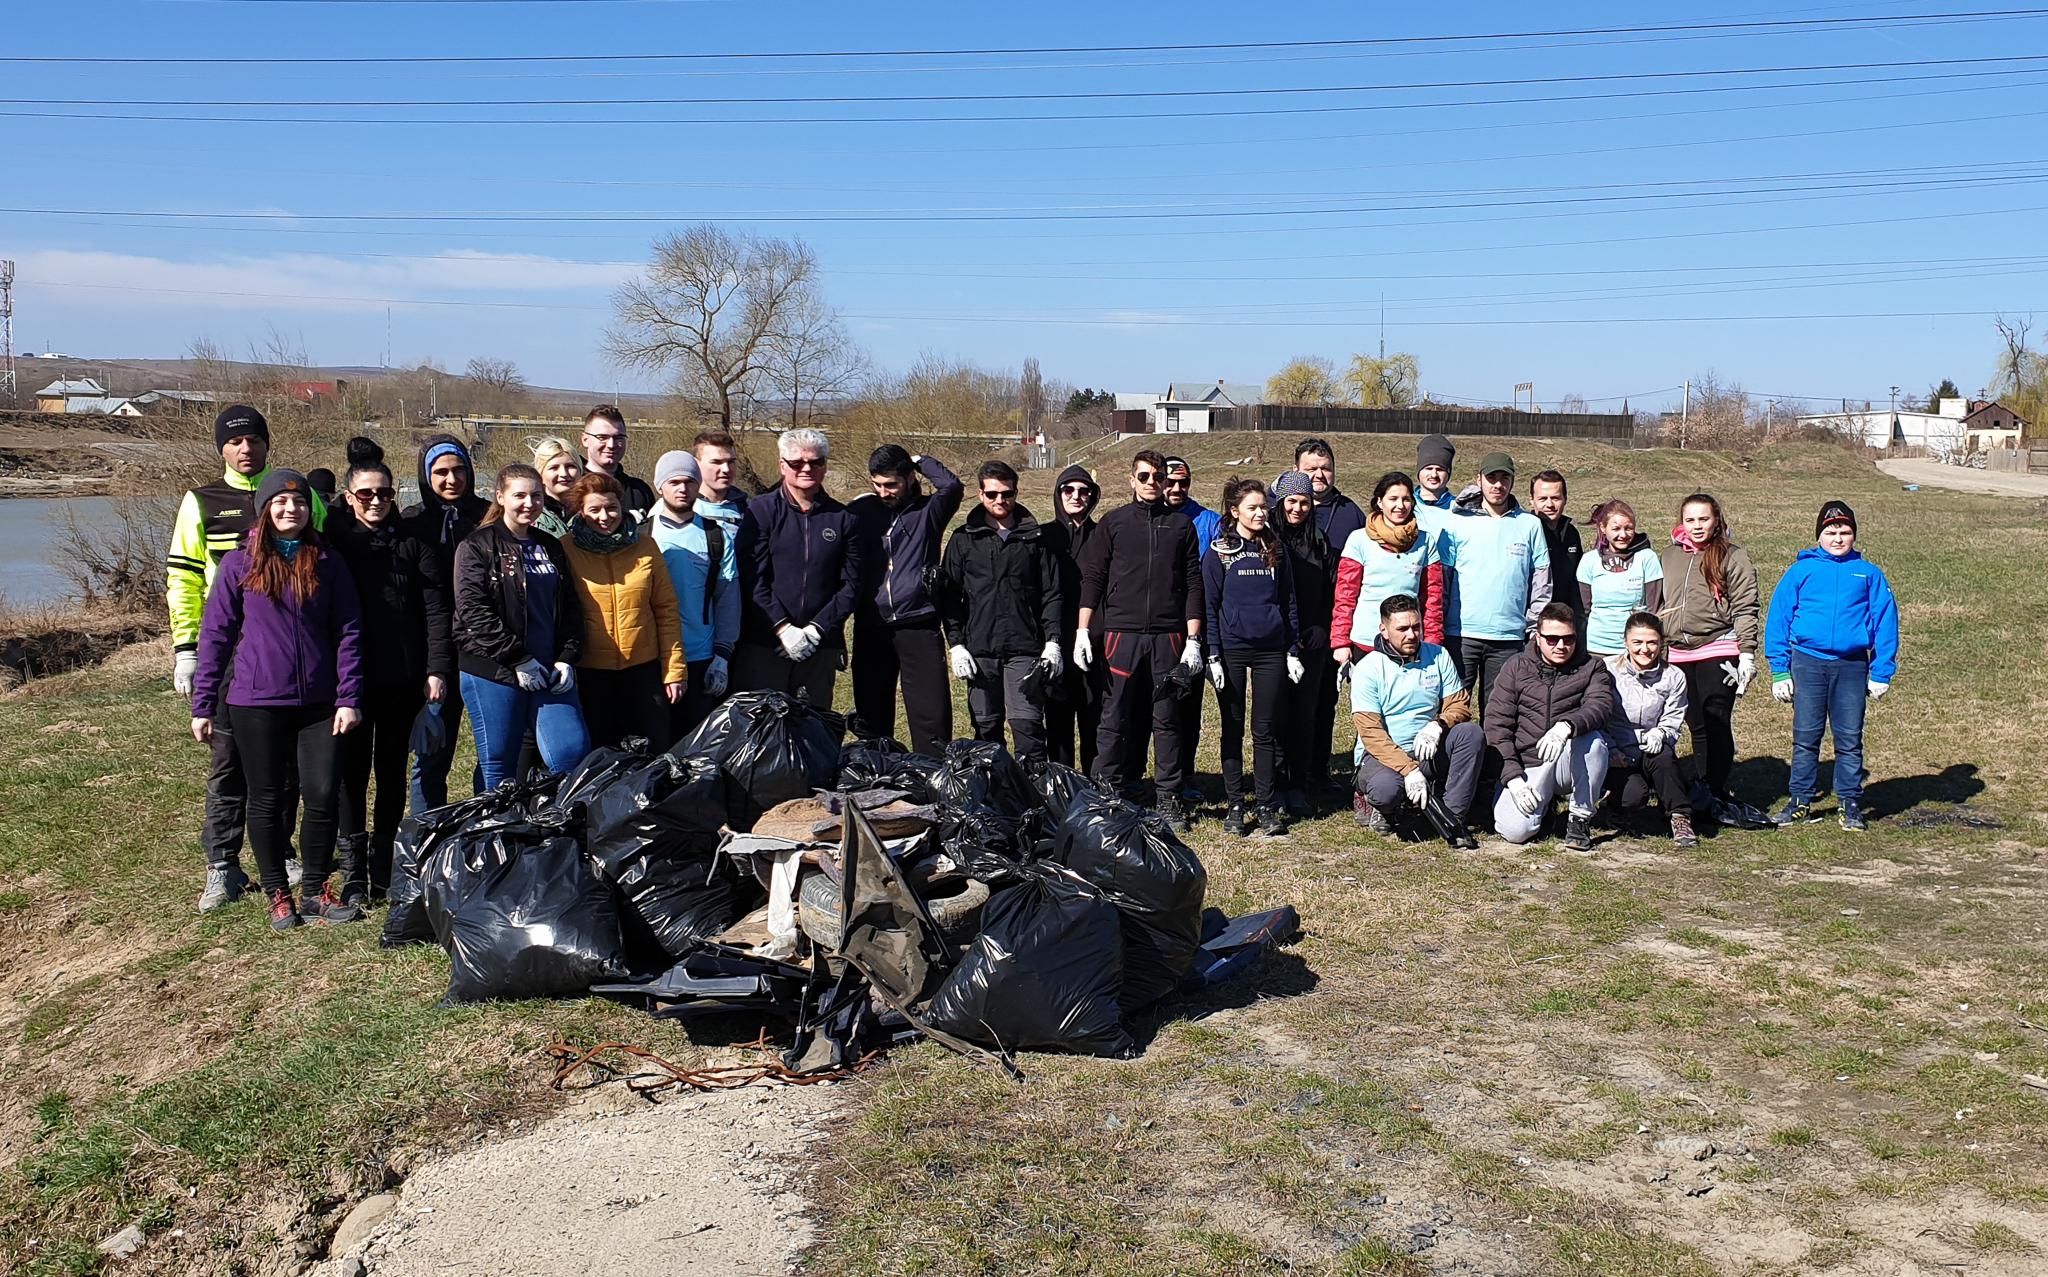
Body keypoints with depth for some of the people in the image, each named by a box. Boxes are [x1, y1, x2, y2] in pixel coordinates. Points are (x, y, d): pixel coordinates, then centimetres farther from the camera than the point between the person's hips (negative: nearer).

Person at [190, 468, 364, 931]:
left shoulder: (328, 564, 4)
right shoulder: (239, 564, 0)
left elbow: (348, 632, 4)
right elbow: (215, 634, 1)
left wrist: (349, 697, -4)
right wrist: (203, 705, 0)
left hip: (319, 702, 1)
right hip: (256, 702, -1)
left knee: (324, 795, -1)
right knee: (268, 799, 8)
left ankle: (317, 891, 17)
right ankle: (278, 895, 22)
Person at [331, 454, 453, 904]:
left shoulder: (413, 543, 3)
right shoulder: (335, 543, 3)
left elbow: (436, 608, 0)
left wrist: (437, 669, -6)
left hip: (403, 678, 1)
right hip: (351, 676, -1)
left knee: (393, 768, 9)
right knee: (353, 769, 1)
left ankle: (385, 864, 19)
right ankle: (353, 871, 8)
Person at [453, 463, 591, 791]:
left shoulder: (551, 548, 16)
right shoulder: (477, 546, -2)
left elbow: (570, 608, 16)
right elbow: (473, 611, -12)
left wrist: (567, 659, 1)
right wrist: (518, 659, -16)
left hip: (549, 673, 5)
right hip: (493, 673, -4)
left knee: (574, 752, -5)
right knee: (498, 767, 3)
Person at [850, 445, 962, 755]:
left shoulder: (927, 511, 3)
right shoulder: (859, 511, 9)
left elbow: (952, 485, -17)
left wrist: (920, 461, -2)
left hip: (919, 626, -2)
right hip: (871, 628, 3)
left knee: (932, 717, -5)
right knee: (872, 716, 11)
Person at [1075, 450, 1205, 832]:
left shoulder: (1182, 525, 10)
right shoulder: (1113, 522, 8)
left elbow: (1193, 584, 8)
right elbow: (1092, 577, 6)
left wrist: (1193, 639, 2)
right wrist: (1083, 631, -3)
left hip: (1169, 636, 1)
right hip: (1122, 632, -1)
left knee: (1168, 719, 5)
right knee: (1115, 719, 0)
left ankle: (1169, 796, 12)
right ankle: (1106, 792, 9)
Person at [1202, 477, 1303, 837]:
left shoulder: (1276, 551, 11)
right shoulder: (1218, 552, 0)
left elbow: (1288, 602, 14)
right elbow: (1209, 607, -2)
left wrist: (1293, 651, 8)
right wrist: (1213, 656, -9)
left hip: (1271, 651, 3)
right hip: (1232, 650, -2)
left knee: (1266, 730, 4)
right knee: (1233, 729, 5)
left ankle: (1266, 807, 10)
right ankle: (1234, 805, 11)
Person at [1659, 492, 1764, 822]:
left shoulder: (1733, 557, 0)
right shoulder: (1670, 556, 13)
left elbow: (1746, 609, -4)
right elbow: (1661, 604, 21)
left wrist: (1746, 653, -10)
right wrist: (1657, 647, 19)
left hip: (1718, 651, -4)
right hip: (1678, 653, 4)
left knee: (1717, 724, -5)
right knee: (1697, 725, 6)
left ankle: (1718, 792, 4)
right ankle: (1703, 790, 12)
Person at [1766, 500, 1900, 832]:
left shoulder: (1869, 574, 7)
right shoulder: (1801, 571, 4)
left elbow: (1885, 621, 6)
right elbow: (1778, 617, 3)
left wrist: (1881, 672, -1)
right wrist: (1779, 669, -3)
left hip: (1852, 665, 0)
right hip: (1807, 662, 0)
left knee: (1850, 739, 4)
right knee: (1806, 736, 4)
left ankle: (1850, 804, 14)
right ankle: (1801, 802, 13)